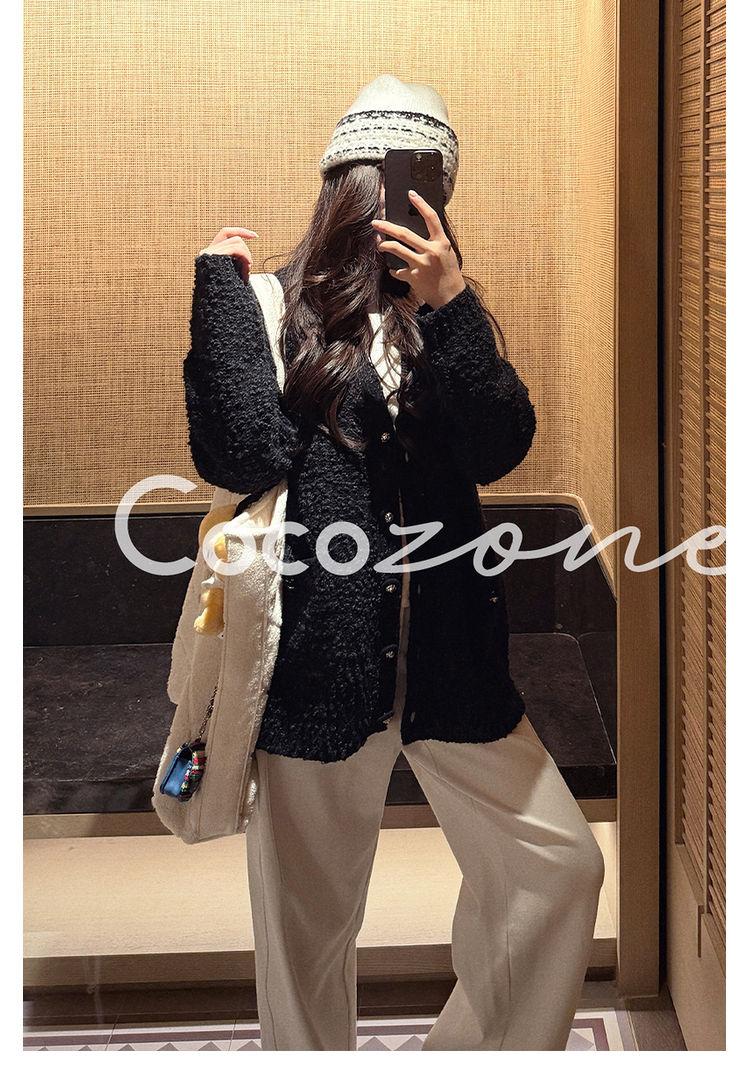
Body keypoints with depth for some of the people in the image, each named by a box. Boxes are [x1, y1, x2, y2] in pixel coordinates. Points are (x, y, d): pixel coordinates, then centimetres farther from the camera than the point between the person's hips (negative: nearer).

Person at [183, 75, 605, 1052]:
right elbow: (241, 456, -17)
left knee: (560, 867, 6)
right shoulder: (278, 312, -1)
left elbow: (500, 449, -7)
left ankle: (478, 1052, 25)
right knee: (311, 914, 9)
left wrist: (450, 308, -18)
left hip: (447, 657, 4)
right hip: (320, 662, -4)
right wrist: (221, 283, -13)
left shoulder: (446, 321, 10)